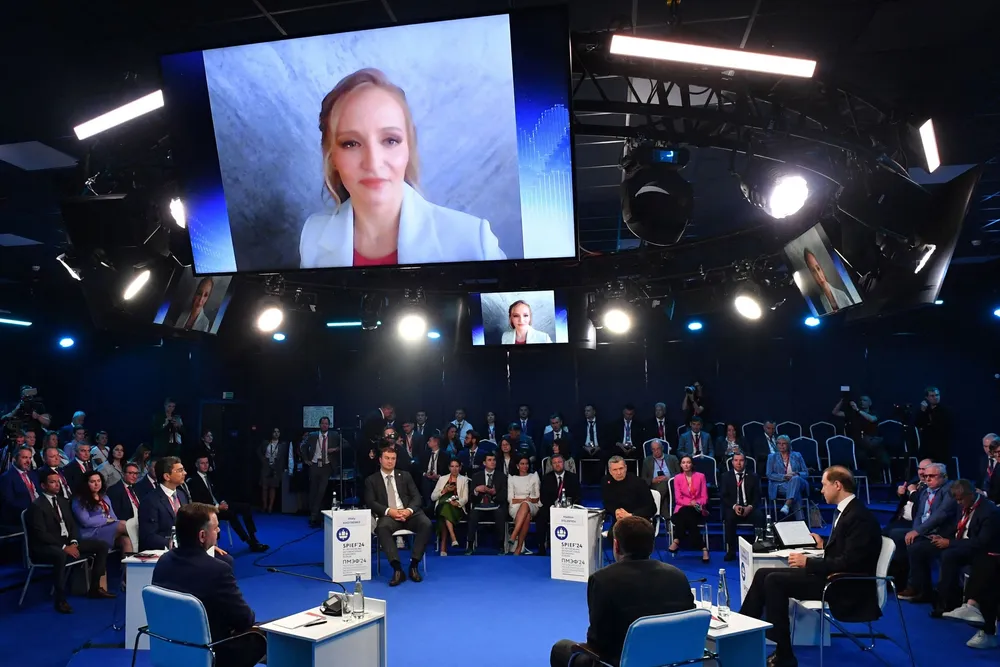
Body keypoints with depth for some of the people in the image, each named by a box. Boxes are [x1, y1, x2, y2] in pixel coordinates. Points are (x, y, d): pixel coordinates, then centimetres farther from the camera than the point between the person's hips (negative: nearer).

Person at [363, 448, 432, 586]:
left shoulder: (405, 476, 18)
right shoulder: (371, 480, 12)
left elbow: (416, 497, 9)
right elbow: (370, 502, 0)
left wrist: (409, 510, -14)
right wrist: (389, 511, -18)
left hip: (409, 513, 2)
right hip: (389, 515, -2)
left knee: (426, 524, -30)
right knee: (382, 528, -37)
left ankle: (414, 565, -22)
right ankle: (398, 569, -36)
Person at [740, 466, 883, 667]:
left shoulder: (859, 516, -19)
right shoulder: (845, 511, 12)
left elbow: (848, 563, -25)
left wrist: (808, 562, -19)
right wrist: (824, 546, 16)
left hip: (844, 586, -10)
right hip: (833, 576, 10)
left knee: (775, 580, -20)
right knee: (763, 574, -2)